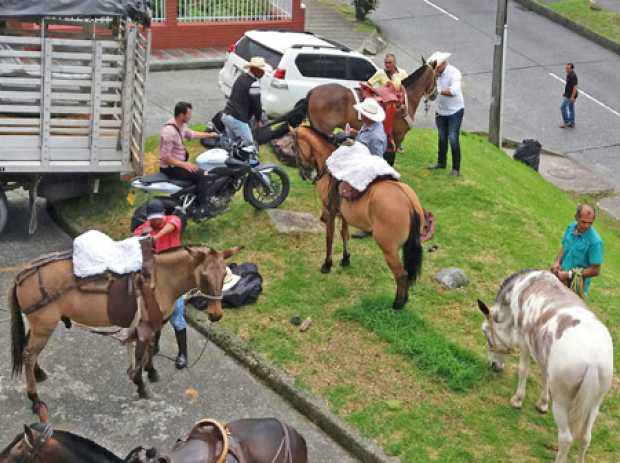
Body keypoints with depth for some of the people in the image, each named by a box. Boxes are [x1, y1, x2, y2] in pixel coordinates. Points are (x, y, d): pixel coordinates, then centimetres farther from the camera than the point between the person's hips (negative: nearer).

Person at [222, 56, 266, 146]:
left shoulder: (241, 77, 13)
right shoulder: (254, 84, -15)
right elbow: (256, 104, -10)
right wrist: (258, 120, 8)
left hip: (226, 115, 9)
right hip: (237, 120, -9)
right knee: (249, 146, -7)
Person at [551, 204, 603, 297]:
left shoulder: (595, 241, -23)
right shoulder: (570, 228, -6)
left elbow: (595, 270, -19)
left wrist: (569, 274, -18)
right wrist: (557, 262, -6)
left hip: (577, 286, -6)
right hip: (562, 277, 6)